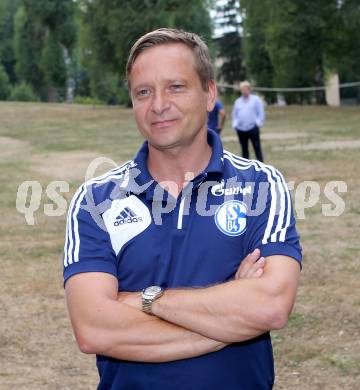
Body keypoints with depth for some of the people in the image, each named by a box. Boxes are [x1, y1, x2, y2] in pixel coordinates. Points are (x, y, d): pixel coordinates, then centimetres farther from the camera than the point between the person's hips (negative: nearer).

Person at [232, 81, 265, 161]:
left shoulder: (256, 99, 5)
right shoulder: (238, 101, 15)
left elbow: (261, 113, 2)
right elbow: (234, 114, 19)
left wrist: (258, 123, -8)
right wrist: (235, 124, 5)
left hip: (253, 128, -4)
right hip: (241, 130, 4)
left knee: (257, 148, -6)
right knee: (244, 149, 7)